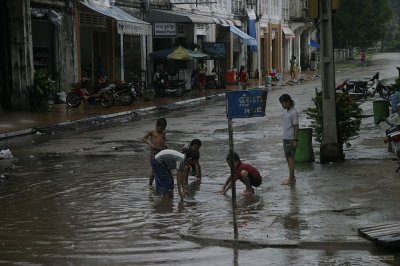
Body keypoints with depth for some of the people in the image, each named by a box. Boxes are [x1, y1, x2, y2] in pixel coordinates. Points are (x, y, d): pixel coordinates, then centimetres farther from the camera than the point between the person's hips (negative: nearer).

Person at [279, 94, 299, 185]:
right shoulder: (286, 112, 13)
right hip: (286, 138, 9)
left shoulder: (294, 113, -14)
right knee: (288, 158, 11)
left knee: (290, 158, -7)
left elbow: (296, 127, -15)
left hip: (291, 139, -9)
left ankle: (291, 179, -5)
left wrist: (295, 140, -17)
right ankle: (292, 178, 17)